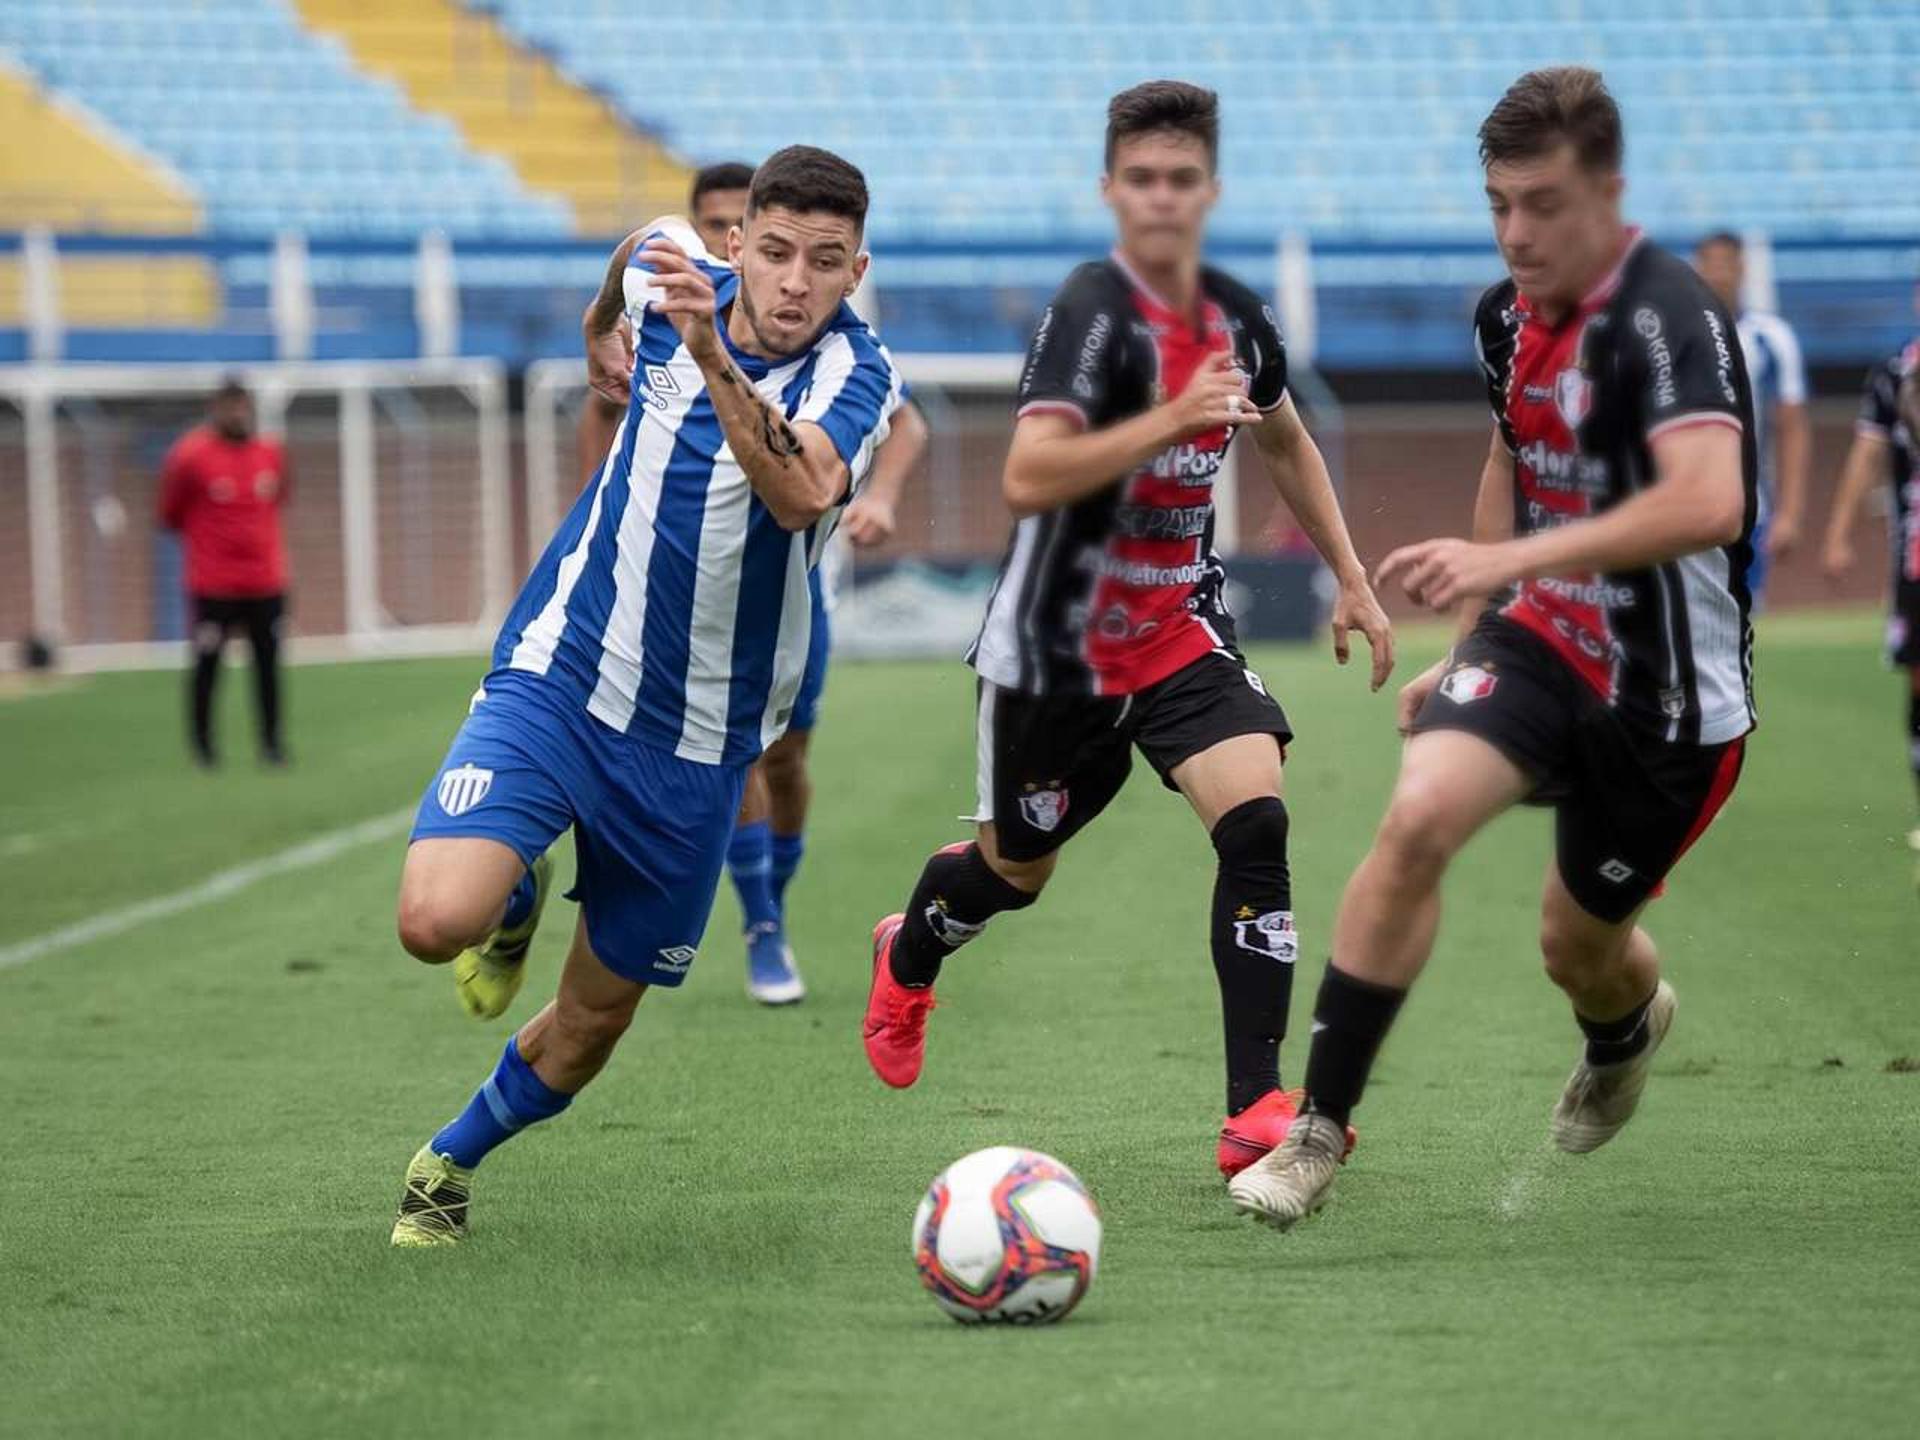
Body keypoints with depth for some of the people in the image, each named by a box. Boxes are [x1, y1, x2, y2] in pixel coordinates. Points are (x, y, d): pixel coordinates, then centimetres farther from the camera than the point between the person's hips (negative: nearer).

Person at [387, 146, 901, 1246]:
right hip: (556, 684, 1)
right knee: (437, 920, -24)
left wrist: (714, 359, -52)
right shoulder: (671, 274, -6)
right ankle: (520, 896, 13)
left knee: (589, 1031, 10)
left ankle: (450, 1161, 40)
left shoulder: (854, 375, -16)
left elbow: (801, 495, -39)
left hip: (696, 750, -1)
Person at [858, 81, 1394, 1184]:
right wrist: (1171, 420, -39)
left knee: (1255, 821, -19)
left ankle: (1258, 1110, -18)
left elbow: (1285, 441, 23)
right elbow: (1029, 478, -33)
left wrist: (1351, 578, 20)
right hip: (1058, 644, -4)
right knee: (1019, 867, 15)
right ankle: (910, 957, 52)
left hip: (1180, 629, 4)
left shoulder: (1240, 320, 1)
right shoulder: (1095, 313, -21)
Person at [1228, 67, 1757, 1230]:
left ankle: (1630, 1025, 52)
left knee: (1580, 946, 11)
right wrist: (1469, 646, 23)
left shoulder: (1668, 317, -23)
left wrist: (1510, 562, -43)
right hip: (1536, 643, 5)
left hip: (1669, 690, -5)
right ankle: (1318, 1133, -16)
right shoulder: (1507, 316, 2)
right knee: (1417, 818, -22)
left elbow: (1707, 502, -39)